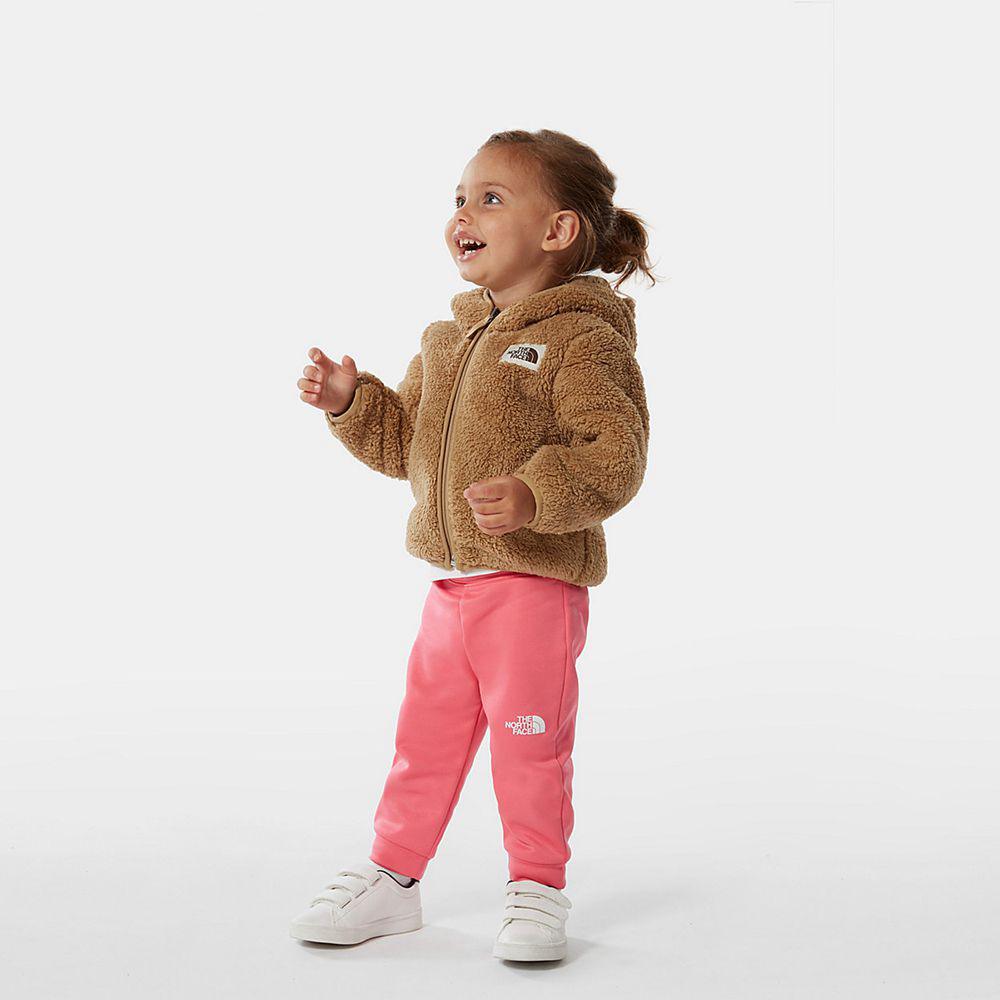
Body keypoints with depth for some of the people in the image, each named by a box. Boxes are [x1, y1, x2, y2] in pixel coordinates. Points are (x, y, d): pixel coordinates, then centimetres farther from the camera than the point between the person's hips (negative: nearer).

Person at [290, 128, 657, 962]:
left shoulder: (585, 340, -11)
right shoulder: (449, 339, 13)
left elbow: (614, 458, -19)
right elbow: (403, 444, 19)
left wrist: (534, 495, -33)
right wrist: (351, 402, 3)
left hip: (537, 581, -7)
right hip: (451, 581, 7)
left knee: (529, 740, 2)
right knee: (426, 734, 14)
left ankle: (538, 888, 19)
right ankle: (392, 878, 26)